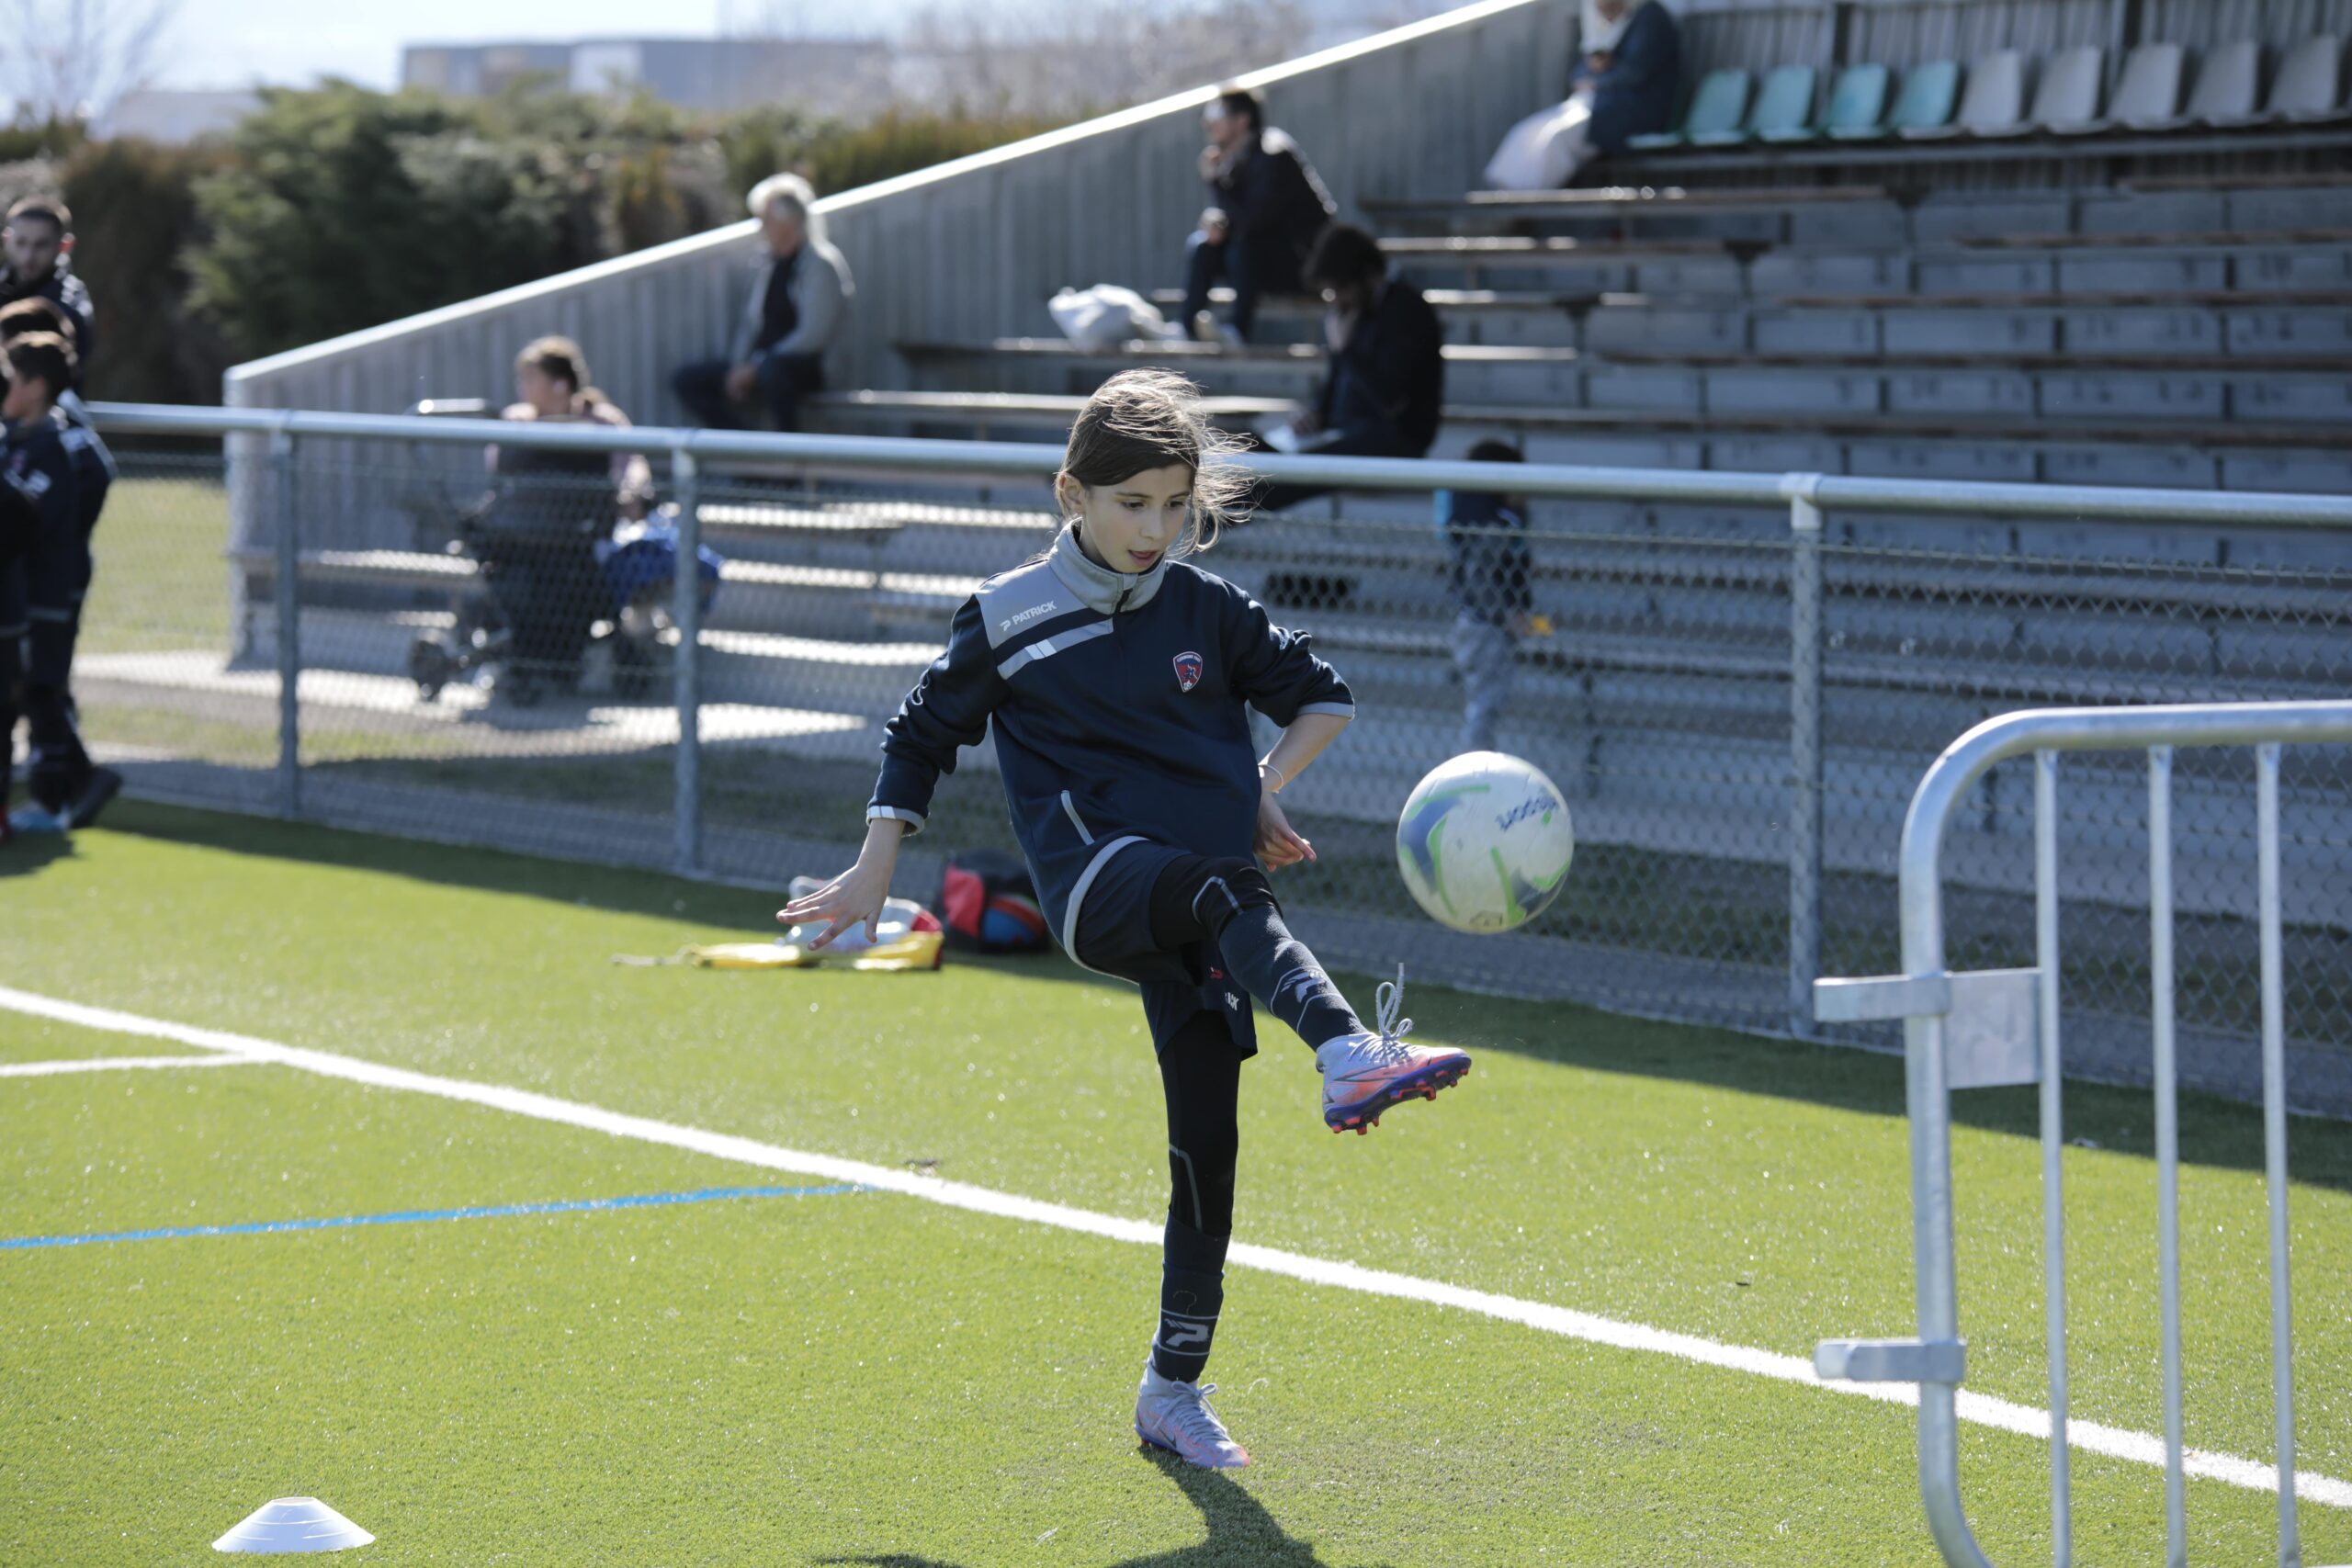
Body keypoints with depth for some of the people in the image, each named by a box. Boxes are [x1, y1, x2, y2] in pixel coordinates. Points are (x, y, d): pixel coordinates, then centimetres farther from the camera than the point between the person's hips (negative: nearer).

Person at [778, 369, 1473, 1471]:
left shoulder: (1205, 609, 10)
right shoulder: (1008, 619, 5)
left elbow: (1322, 697, 21)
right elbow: (923, 735, 16)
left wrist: (1265, 788, 5)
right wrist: (874, 872, 15)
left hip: (1198, 904, 3)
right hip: (1095, 880, -3)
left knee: (1206, 1139, -2)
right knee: (1226, 892, -37)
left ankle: (1172, 1391, 9)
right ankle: (1348, 1052, -63)